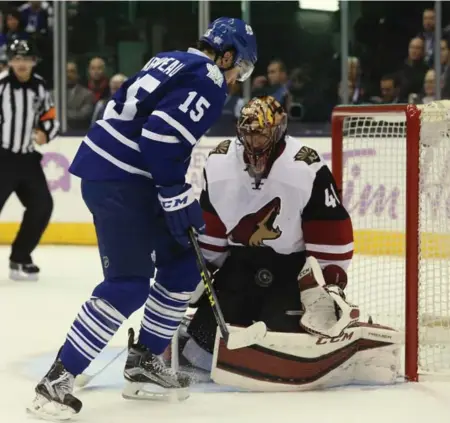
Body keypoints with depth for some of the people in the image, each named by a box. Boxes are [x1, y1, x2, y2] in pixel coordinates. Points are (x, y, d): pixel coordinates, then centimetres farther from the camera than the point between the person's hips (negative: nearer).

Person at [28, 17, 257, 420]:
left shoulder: (172, 63, 20)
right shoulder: (207, 80, -10)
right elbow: (162, 138, -22)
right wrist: (180, 200, -15)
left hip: (115, 171, 10)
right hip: (118, 179, -10)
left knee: (182, 265, 15)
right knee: (129, 284, -15)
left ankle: (142, 363, 20)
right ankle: (57, 380, -14)